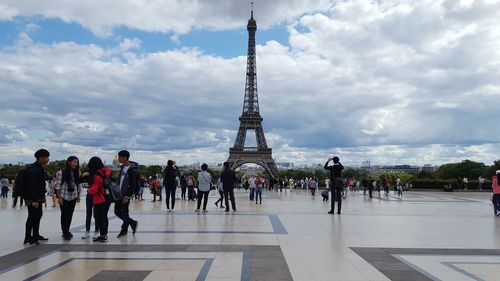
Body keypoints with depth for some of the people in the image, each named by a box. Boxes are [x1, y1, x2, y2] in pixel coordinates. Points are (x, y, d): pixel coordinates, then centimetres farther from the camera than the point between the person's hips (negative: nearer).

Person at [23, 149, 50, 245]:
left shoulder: (40, 168, 14)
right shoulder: (34, 170, -19)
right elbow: (33, 186, -25)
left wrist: (42, 197, 22)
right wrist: (34, 200, -27)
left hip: (37, 197, 11)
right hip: (32, 198, -11)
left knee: (38, 215, 16)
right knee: (32, 217, -6)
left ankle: (35, 235, 27)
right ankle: (28, 238, 0)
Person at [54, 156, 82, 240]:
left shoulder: (77, 173, 4)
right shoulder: (61, 173, -11)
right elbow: (58, 185, -9)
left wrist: (78, 195, 10)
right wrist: (59, 197, -11)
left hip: (73, 197, 4)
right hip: (64, 197, -4)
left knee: (70, 214, 11)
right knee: (64, 214, 1)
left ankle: (67, 231, 26)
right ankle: (65, 233, 11)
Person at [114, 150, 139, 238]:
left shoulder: (132, 170, -16)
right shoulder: (122, 167, 10)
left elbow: (133, 185, -18)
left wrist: (127, 196, -19)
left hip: (125, 195, -9)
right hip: (119, 194, 9)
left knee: (124, 213, -1)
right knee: (117, 212, 12)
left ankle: (124, 230, 16)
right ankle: (133, 223, 25)